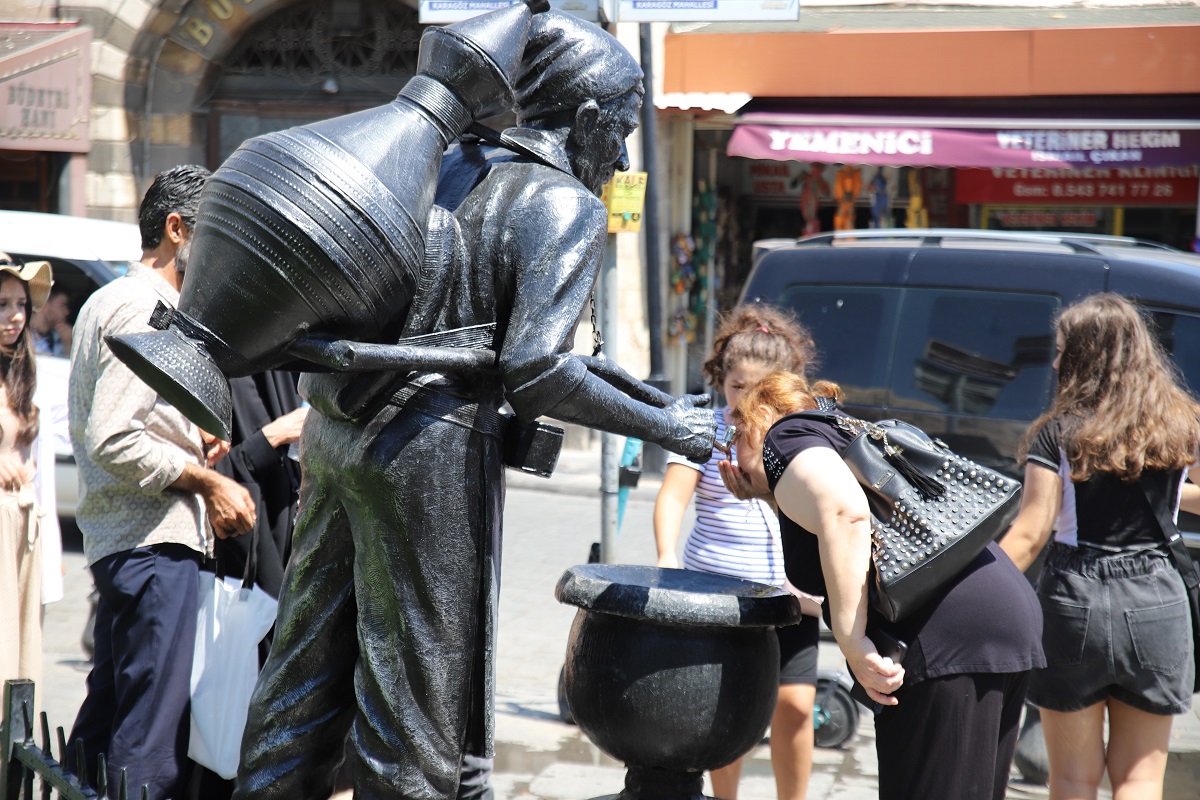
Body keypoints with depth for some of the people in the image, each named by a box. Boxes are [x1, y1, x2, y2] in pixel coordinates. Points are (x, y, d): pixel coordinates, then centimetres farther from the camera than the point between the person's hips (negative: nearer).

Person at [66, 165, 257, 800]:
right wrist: (207, 480, -13)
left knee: (109, 715, 16)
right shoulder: (145, 307, -13)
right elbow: (114, 442, -21)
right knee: (150, 743, -8)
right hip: (155, 539, -11)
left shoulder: (106, 301, 20)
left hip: (120, 539, 11)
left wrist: (187, 438, 13)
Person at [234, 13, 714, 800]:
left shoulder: (447, 166, 14)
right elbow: (536, 367, -20)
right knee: (415, 688, 3)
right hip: (428, 454, -8)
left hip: (335, 432, 8)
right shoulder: (567, 207, -9)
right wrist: (661, 426, -10)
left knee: (306, 669, 16)